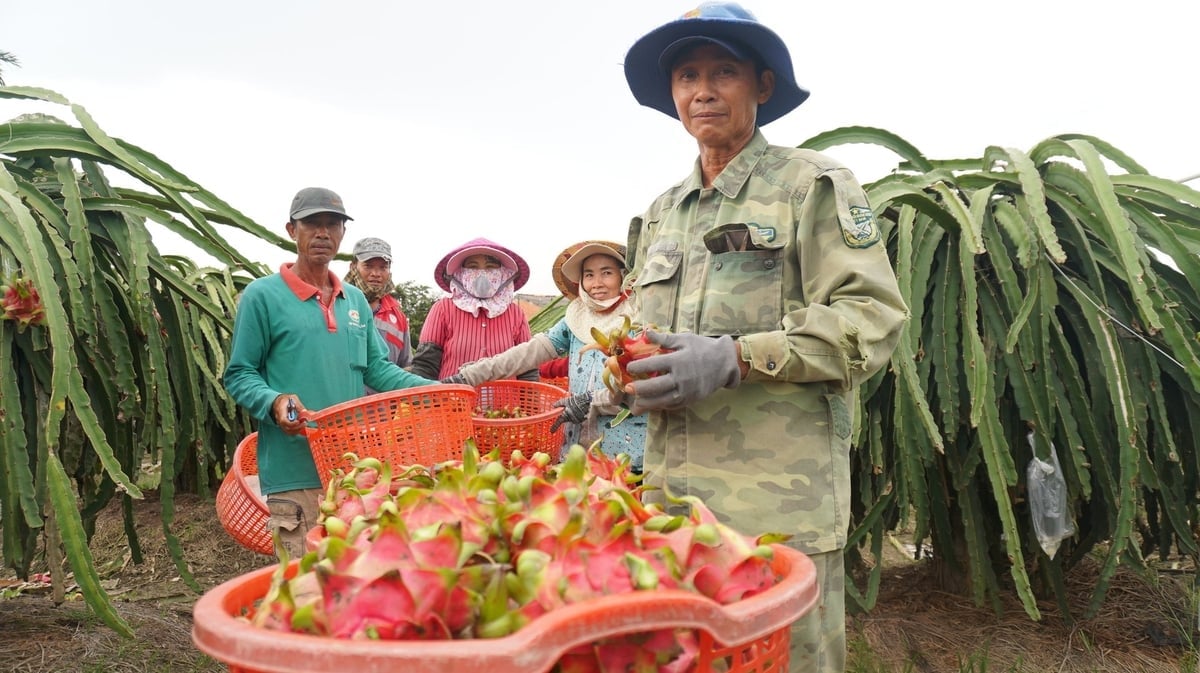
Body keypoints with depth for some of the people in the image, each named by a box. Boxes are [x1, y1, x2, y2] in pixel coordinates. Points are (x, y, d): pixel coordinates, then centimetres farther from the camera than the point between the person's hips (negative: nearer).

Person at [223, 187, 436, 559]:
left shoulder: (356, 300, 14)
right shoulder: (263, 295, -3)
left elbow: (377, 368, 15)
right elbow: (239, 375, -2)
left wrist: (433, 390, 0)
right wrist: (274, 402, -22)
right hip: (295, 472, -5)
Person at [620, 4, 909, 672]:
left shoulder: (812, 184, -1)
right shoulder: (661, 213, 19)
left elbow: (874, 318, -10)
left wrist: (737, 358, -19)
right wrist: (634, 370, 2)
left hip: (781, 496, -6)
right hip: (674, 491, 6)